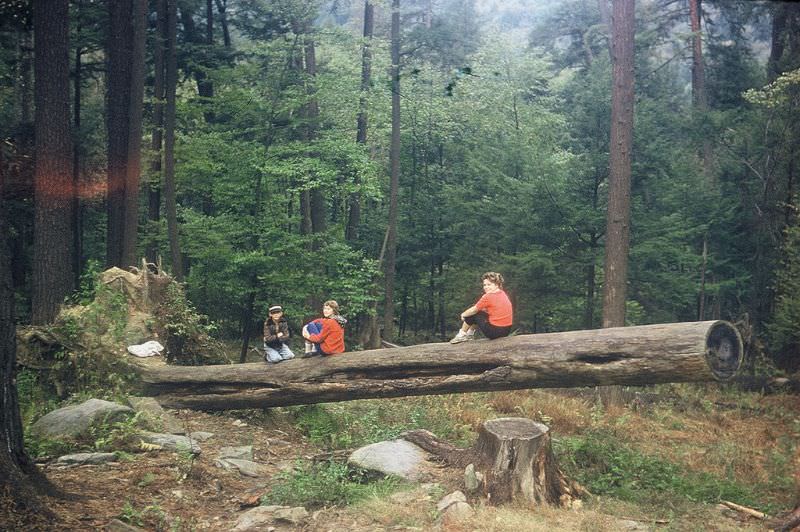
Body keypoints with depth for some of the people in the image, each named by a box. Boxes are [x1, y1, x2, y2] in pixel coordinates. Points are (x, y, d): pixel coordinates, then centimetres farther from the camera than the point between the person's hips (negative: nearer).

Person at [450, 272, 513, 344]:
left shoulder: (488, 297, -13)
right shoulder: (503, 294, 9)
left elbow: (474, 310, -2)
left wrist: (463, 314, 15)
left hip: (495, 331, -8)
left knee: (473, 314, 8)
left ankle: (462, 335, 22)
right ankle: (470, 334, 38)